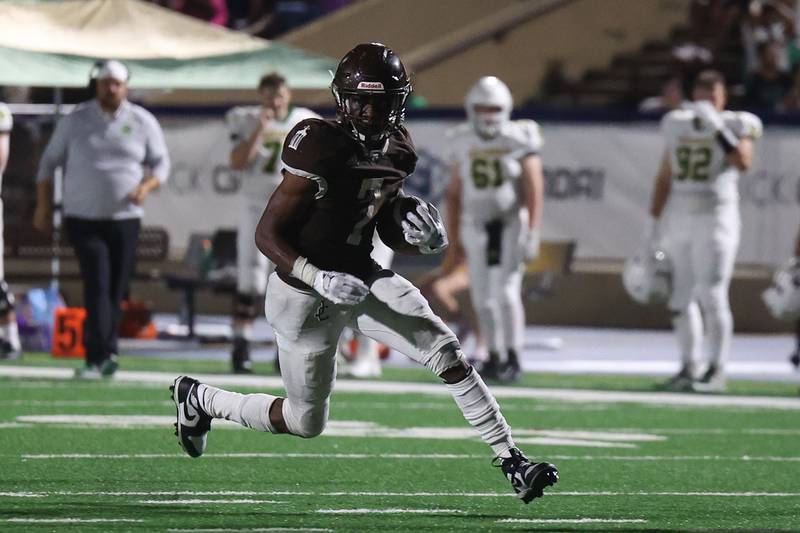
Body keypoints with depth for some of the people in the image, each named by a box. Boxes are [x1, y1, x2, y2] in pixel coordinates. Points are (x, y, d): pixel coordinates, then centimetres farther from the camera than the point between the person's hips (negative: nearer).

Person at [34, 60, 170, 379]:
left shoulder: (143, 122, 4)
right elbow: (49, 162, 9)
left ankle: (101, 356, 14)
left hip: (125, 218, 2)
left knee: (115, 290, 3)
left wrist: (146, 186, -13)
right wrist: (43, 206, 3)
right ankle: (102, 356, -19)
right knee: (97, 284, -14)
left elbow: (160, 163, 8)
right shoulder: (76, 121, 3)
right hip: (83, 218, -2)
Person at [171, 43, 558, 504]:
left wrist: (427, 236, -9)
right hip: (306, 296, -6)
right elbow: (267, 235, -21)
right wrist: (319, 279, -33)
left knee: (448, 354, -10)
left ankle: (513, 463, -4)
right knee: (306, 422, 9)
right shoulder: (321, 152, -26)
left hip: (362, 277, 6)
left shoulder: (395, 150, -3)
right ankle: (198, 399, 32)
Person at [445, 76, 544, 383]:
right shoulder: (463, 143, 3)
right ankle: (494, 357, 16)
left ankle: (513, 359, -7)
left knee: (506, 291, -13)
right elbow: (454, 192, 10)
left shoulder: (519, 141, -8)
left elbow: (534, 189, -11)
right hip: (476, 227, 4)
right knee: (482, 297, 4)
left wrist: (532, 232, -18)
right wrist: (454, 235, 10)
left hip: (510, 224, -4)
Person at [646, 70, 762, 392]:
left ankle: (717, 371, -4)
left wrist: (717, 127, -22)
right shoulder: (679, 125, 12)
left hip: (715, 218, -5)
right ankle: (688, 367, 16)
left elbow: (743, 163, -21)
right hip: (678, 219, 5)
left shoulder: (736, 126, -2)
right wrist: (654, 221, 14)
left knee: (712, 297, -10)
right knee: (682, 299, 7)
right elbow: (664, 178, 16)